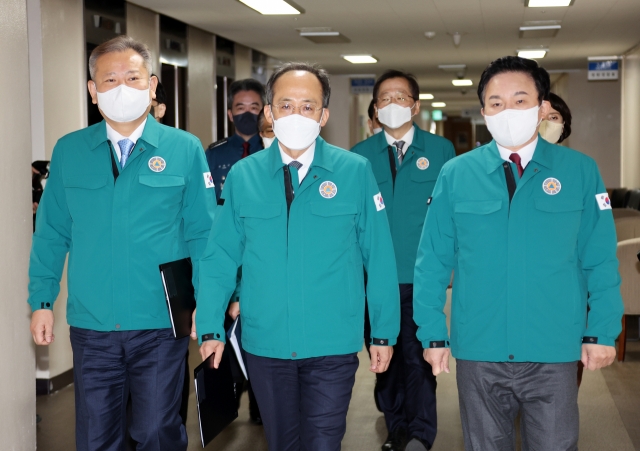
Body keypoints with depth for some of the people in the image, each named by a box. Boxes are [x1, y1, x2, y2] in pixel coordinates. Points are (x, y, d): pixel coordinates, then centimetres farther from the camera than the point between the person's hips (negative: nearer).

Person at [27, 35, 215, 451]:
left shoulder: (185, 149, -2)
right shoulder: (69, 152, 4)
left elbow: (203, 233, -1)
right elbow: (51, 234, 7)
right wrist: (41, 302, 3)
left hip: (161, 326, -2)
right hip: (91, 324, 2)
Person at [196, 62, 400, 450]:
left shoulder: (355, 172, -6)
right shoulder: (242, 176, -1)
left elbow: (379, 259, -3)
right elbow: (220, 258, 1)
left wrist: (384, 332, -1)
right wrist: (210, 329, -3)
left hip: (332, 346, -2)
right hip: (265, 344, 2)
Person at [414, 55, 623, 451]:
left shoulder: (580, 171, -1)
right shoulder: (456, 175, -1)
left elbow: (600, 260, 1)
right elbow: (433, 261, 2)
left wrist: (602, 333, -3)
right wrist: (433, 334, -1)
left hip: (555, 353, 0)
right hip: (478, 353, 1)